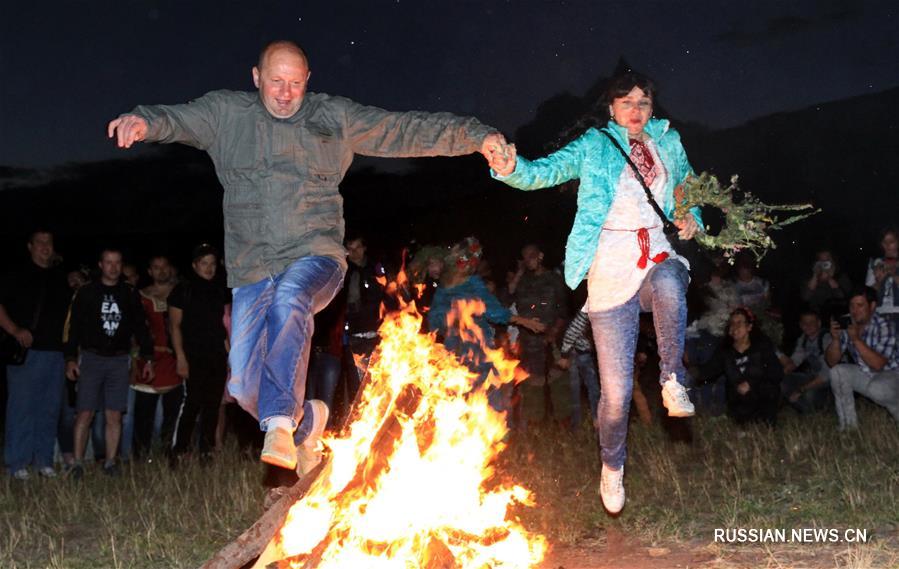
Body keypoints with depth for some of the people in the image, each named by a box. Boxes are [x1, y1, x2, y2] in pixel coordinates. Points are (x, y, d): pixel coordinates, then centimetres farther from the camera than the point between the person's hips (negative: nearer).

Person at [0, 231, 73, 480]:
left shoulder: (60, 279, 17)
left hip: (55, 353, 5)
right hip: (25, 352, -4)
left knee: (50, 409, 6)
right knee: (21, 407, -5)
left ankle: (43, 460, 15)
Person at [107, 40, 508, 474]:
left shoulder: (335, 117, 10)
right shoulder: (226, 114, 9)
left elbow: (408, 131, 11)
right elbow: (178, 119, -8)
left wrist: (476, 136, 6)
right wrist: (143, 122, -32)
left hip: (314, 258, -2)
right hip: (252, 270, 2)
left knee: (289, 298, -38)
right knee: (245, 388, -2)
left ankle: (280, 424, -37)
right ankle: (306, 419, 28)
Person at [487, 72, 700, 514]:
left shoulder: (668, 145, 15)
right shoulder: (594, 146, 5)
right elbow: (547, 171, -9)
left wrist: (692, 219, 6)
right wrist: (512, 169, -30)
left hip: (658, 258, 2)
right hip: (611, 271, -2)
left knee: (669, 285, -40)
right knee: (616, 390, -2)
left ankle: (673, 383, -20)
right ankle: (612, 465, 25)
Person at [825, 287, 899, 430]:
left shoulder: (883, 326, -22)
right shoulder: (847, 325, -9)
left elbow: (878, 364, -32)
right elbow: (832, 362, -8)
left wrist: (856, 339, -37)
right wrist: (836, 339, -25)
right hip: (864, 375, 5)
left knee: (876, 389, -35)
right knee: (837, 372, -19)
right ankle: (849, 424, -8)